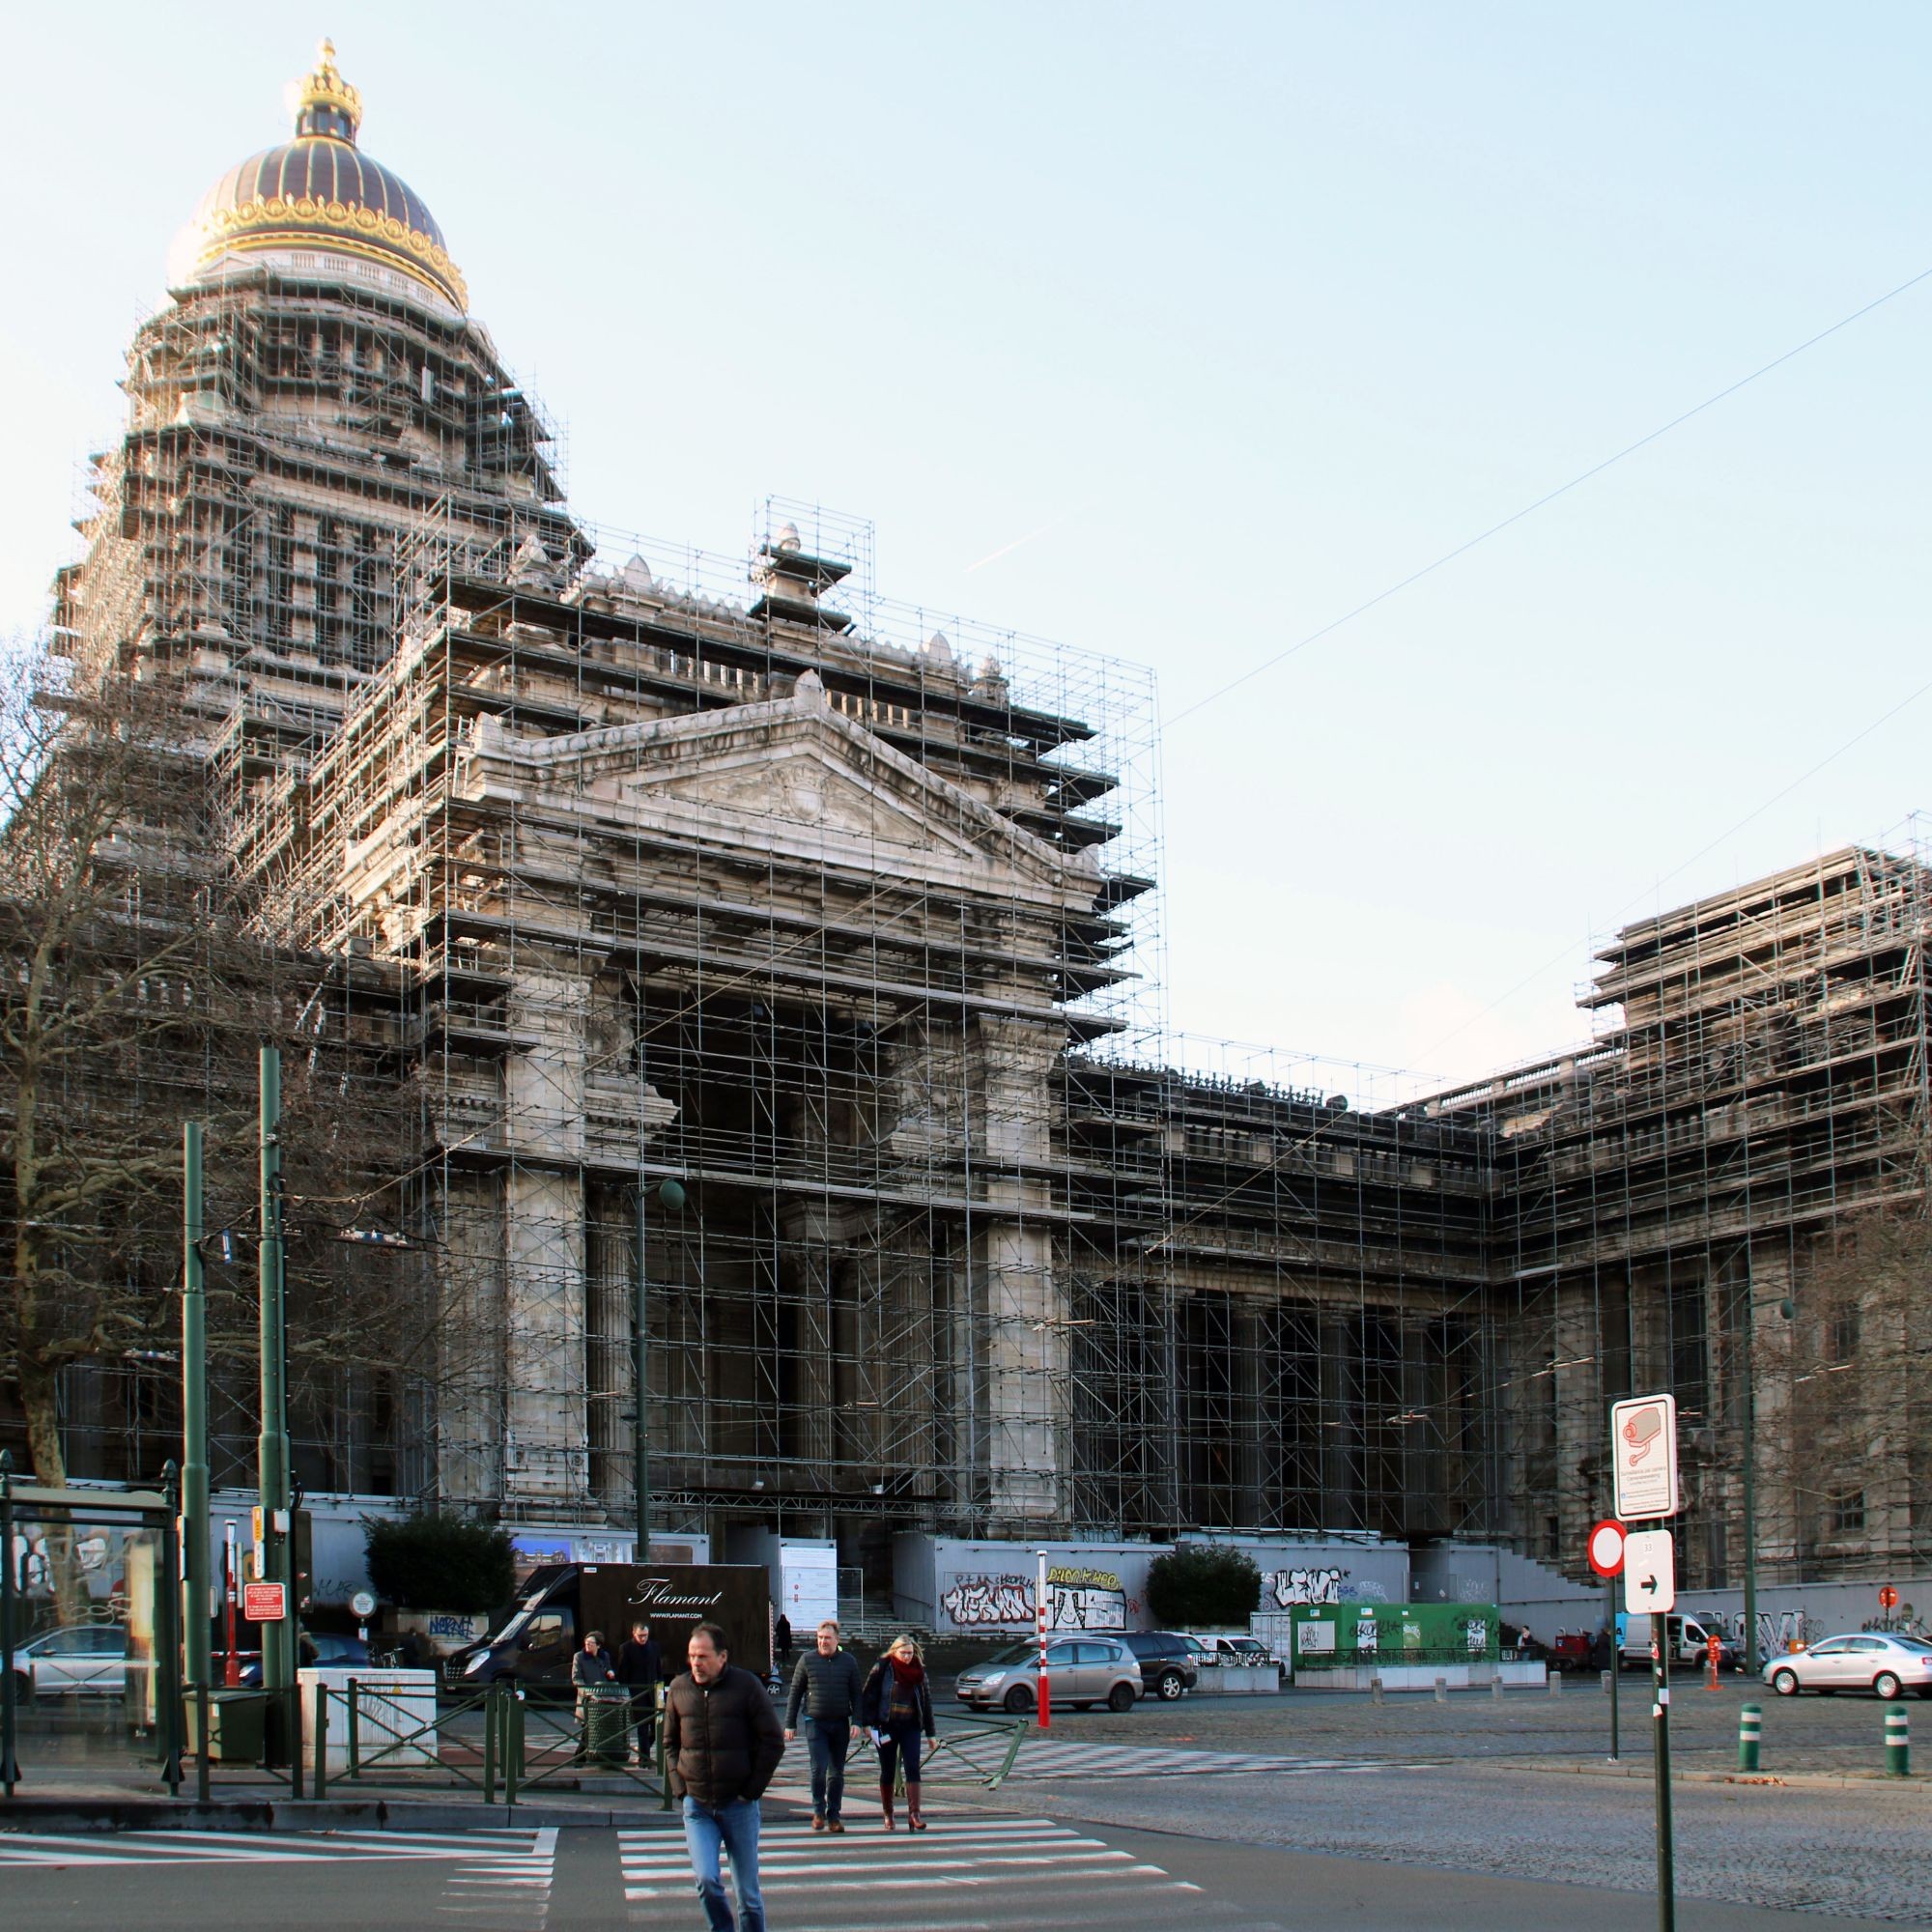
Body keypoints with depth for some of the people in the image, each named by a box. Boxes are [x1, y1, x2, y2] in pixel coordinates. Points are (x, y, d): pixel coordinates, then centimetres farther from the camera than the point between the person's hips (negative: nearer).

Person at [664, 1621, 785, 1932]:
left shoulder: (746, 1686, -6)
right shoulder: (679, 1688, 2)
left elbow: (773, 1741, -4)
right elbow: (670, 1742, 13)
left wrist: (752, 1790, -8)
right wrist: (678, 1786, 1)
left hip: (738, 1804, -2)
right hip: (696, 1804, 2)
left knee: (747, 1890, 5)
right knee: (706, 1879, -12)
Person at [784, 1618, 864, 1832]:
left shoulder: (848, 1661, 4)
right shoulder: (807, 1660, 0)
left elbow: (857, 1694, 7)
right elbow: (795, 1692, 5)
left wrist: (856, 1722, -4)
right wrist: (790, 1724, 3)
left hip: (840, 1724, 2)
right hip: (815, 1723, -2)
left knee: (837, 1773, 7)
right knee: (819, 1768, -12)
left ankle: (833, 1816, 15)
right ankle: (818, 1811, 6)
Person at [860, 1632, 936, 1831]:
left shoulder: (919, 1672, 5)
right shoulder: (882, 1669, -4)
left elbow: (926, 1701, 10)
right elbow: (868, 1696, -4)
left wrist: (930, 1732, 10)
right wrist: (868, 1723, -13)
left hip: (910, 1727, 2)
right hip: (886, 1727, -2)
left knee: (913, 1768, -12)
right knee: (887, 1772, 6)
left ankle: (914, 1813, -16)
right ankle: (888, 1815, 18)